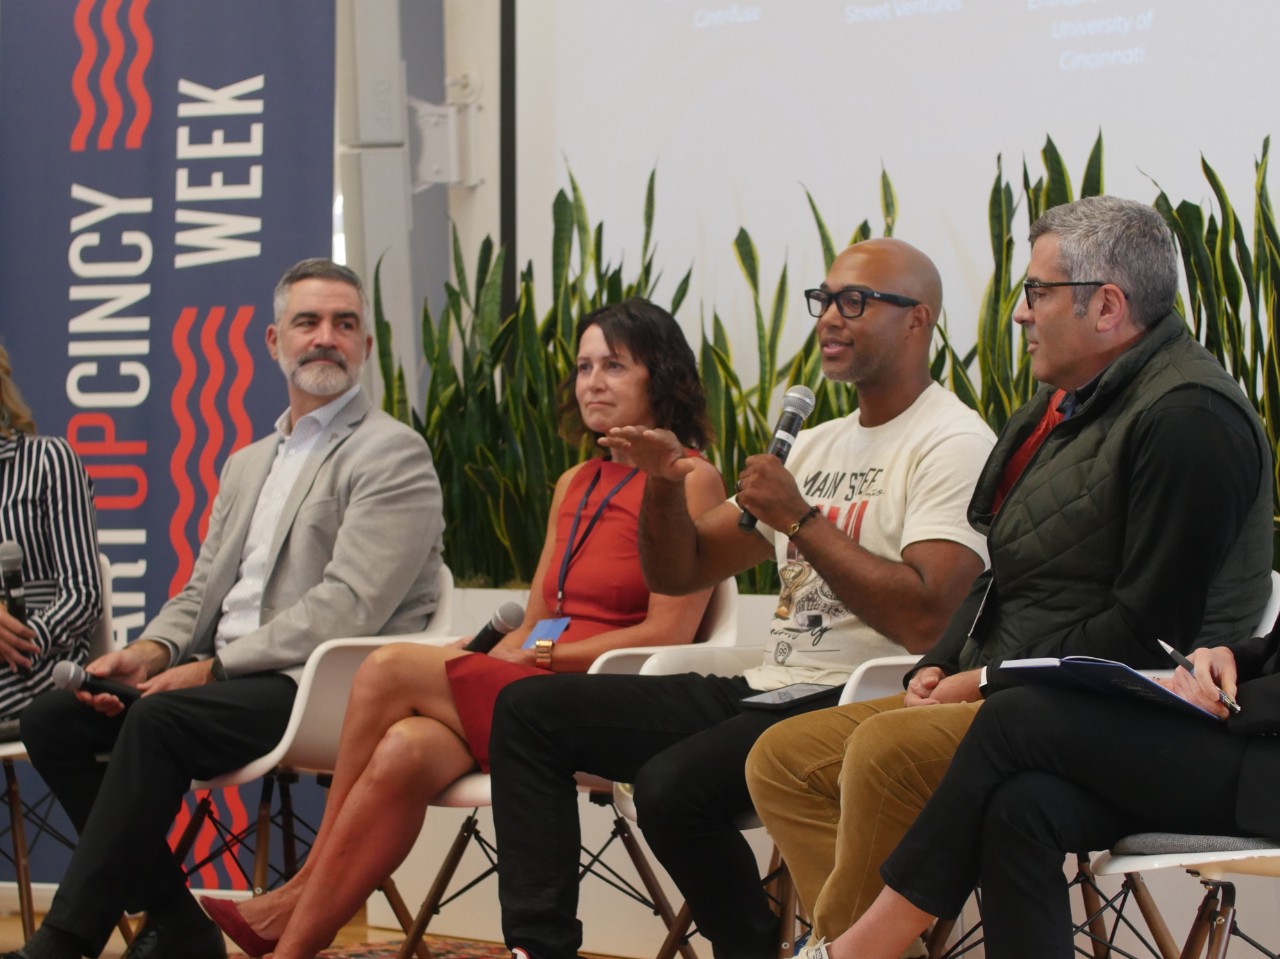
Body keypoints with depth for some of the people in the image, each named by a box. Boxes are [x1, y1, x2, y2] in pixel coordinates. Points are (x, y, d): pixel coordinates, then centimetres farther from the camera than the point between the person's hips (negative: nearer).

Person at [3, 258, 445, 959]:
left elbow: (350, 607, -14)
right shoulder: (247, 464, 24)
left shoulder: (392, 454, -3)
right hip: (226, 680, 8)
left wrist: (214, 666, -17)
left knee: (159, 720, -32)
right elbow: (201, 591, 22)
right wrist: (151, 652, -1)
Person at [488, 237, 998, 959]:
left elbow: (924, 621, -22)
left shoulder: (953, 444, -8)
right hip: (767, 689, 9)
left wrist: (801, 520, -16)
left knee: (672, 785, -33)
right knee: (530, 710, 1)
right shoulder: (817, 445, 19)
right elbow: (679, 572, 22)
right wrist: (665, 487, 1)